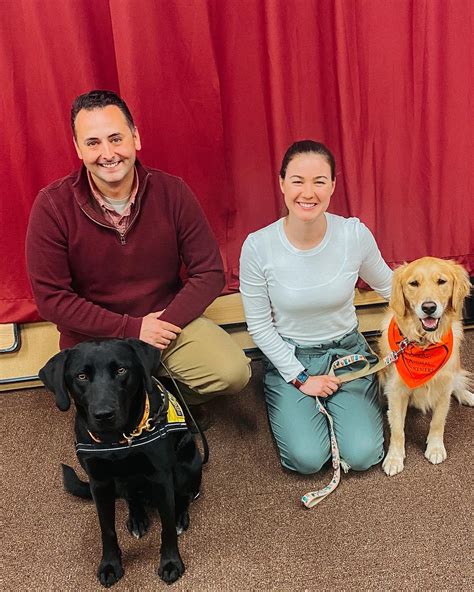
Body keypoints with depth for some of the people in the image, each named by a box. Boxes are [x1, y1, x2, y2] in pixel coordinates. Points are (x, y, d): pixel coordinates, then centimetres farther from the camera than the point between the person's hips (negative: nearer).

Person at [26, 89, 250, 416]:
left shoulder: (173, 191, -8)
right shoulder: (52, 205, -13)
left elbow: (209, 273, -4)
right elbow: (51, 298, -12)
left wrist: (166, 322, -17)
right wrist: (132, 329, -17)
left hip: (169, 320, 1)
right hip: (94, 338, -1)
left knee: (233, 373, -20)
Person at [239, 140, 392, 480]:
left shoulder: (355, 234, -15)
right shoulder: (258, 246, -18)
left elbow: (387, 285, 6)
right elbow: (259, 326, -8)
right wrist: (300, 378, -10)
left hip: (347, 350, 2)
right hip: (289, 358, -1)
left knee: (362, 456, -13)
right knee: (307, 459, -16)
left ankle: (336, 406, 19)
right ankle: (292, 405, 16)